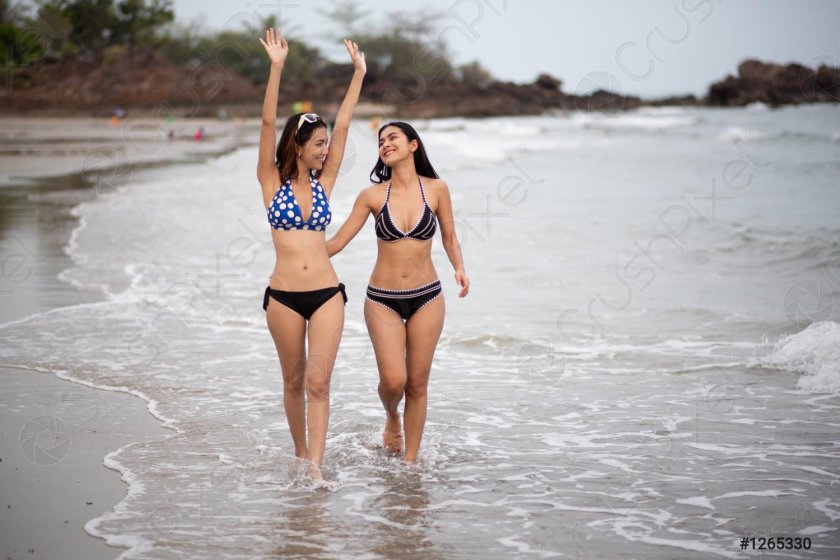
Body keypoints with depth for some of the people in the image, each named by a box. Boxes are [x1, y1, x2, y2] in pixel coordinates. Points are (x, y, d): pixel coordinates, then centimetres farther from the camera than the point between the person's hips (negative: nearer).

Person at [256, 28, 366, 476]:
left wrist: (359, 72, 9)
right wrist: (276, 67, -16)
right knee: (294, 381, 11)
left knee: (318, 382, -7)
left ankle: (315, 468, -12)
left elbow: (343, 125, 9)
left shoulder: (323, 183, 8)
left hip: (327, 295, 1)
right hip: (283, 296, -1)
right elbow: (268, 124, -8)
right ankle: (300, 454, 28)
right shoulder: (272, 183, 1)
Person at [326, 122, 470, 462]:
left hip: (426, 298, 0)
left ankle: (410, 460, 18)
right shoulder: (373, 195, -3)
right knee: (393, 380, -10)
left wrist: (459, 268, -7)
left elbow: (449, 237, 11)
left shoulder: (436, 189, -2)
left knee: (417, 384, 4)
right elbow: (337, 242, 0)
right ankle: (392, 418, 26)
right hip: (383, 300, 0)